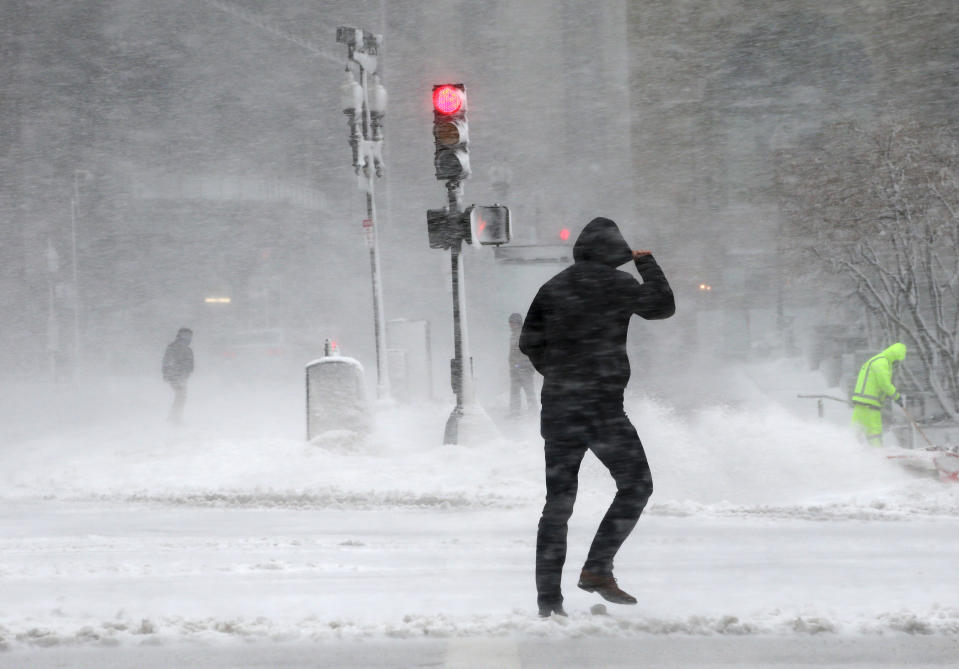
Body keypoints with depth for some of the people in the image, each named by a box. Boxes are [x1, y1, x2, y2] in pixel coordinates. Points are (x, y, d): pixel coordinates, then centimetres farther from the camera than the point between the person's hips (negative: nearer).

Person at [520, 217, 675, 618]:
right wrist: (646, 263, 19)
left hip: (557, 405, 6)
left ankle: (548, 597, 7)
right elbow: (663, 306, 7)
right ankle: (597, 569, -3)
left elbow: (529, 342, 12)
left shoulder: (553, 288, 9)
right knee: (636, 485, 8)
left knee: (558, 501, 9)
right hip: (601, 405, -6)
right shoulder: (613, 283, -6)